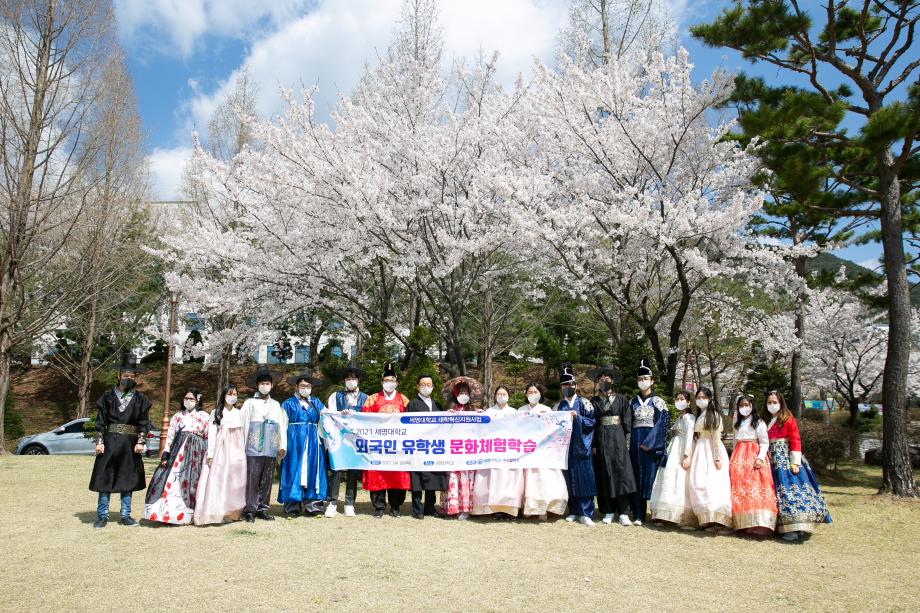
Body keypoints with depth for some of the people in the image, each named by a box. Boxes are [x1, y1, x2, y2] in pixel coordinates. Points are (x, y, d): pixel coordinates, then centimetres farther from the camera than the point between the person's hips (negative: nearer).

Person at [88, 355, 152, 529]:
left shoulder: (140, 399, 6)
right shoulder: (108, 396, 4)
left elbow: (144, 423, 4)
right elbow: (100, 421, 2)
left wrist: (141, 442, -6)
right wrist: (99, 442, -5)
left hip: (130, 444, 1)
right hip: (110, 442, -1)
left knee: (128, 480, 7)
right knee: (105, 478, 1)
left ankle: (125, 516, 16)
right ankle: (102, 516, 11)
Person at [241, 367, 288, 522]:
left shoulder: (276, 405, 15)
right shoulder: (250, 403, 7)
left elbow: (281, 426, 15)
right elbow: (242, 423, 3)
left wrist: (282, 446, 9)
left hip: (271, 449, 3)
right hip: (253, 448, -3)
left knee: (267, 480, 5)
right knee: (252, 479, -5)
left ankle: (262, 509, 13)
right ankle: (250, 510, 1)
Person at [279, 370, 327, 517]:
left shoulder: (316, 402, 13)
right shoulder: (289, 403, 4)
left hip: (313, 443, 3)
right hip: (295, 442, -3)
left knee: (312, 471, 3)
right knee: (294, 472, -2)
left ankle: (312, 505, 8)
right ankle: (292, 506, 3)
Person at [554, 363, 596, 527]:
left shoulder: (584, 403, 6)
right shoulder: (558, 406, 13)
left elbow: (592, 421, -1)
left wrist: (577, 417, -13)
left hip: (581, 447, -2)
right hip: (565, 447, 2)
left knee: (584, 479, -5)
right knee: (569, 480, 4)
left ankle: (585, 513, -2)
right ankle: (573, 511, 12)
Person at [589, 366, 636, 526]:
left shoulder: (621, 399, 7)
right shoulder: (594, 401, 10)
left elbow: (627, 421, 3)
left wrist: (627, 441, -5)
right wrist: (593, 444, -1)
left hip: (618, 438, -1)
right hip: (601, 439, 1)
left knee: (622, 472, -10)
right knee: (604, 475, 2)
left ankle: (623, 513, -7)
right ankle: (608, 511, 9)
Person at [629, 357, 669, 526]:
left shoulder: (658, 401, 3)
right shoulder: (633, 402, 13)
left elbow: (662, 423, -6)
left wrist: (649, 442, -14)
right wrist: (628, 445, 0)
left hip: (653, 442, -3)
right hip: (636, 442, 3)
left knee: (652, 476, -5)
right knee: (637, 478, 1)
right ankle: (638, 515, 4)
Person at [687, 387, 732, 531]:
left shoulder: (713, 414, -4)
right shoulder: (699, 415, 17)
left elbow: (716, 437, -11)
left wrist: (717, 458, -17)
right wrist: (690, 456, 13)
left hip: (712, 450, -7)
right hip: (700, 451, 7)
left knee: (713, 484, -11)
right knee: (699, 484, 0)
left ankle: (719, 520, -9)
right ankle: (707, 519, 2)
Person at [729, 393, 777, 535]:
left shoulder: (759, 423, 1)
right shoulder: (737, 423, 19)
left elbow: (765, 443, -4)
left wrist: (760, 458, -17)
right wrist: (734, 457, 12)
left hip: (754, 456, -5)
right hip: (739, 458, 5)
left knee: (755, 488, -14)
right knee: (739, 489, -2)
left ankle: (758, 523, -16)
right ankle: (742, 523, 1)